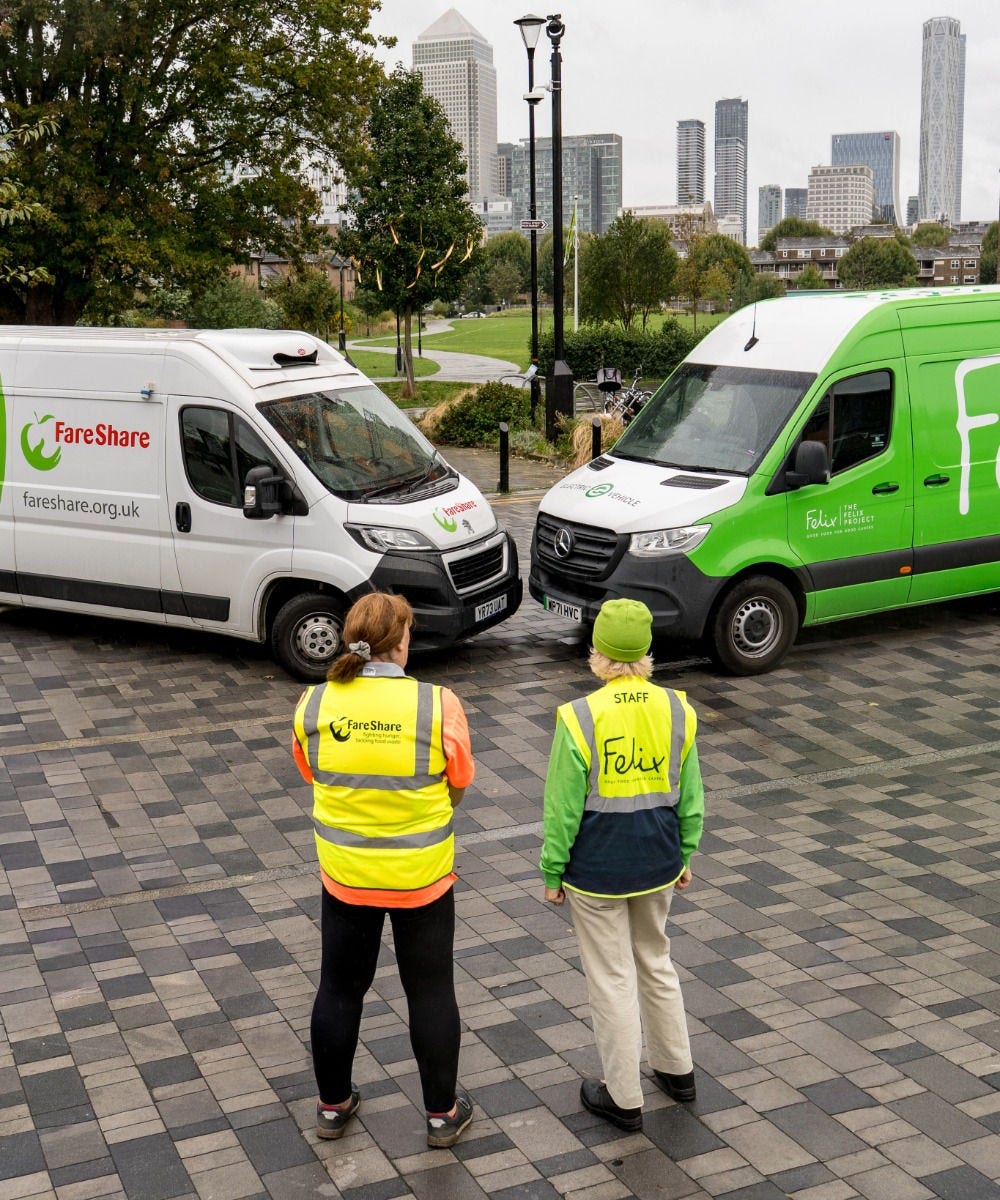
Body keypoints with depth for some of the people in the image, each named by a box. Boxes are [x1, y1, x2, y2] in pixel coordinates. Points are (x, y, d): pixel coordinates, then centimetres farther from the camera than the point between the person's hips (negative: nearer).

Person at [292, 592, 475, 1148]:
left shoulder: (314, 705, -10)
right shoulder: (438, 705, -18)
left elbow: (313, 776, 2)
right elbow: (458, 788, -7)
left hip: (345, 877, 2)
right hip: (423, 877, -2)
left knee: (340, 988, 19)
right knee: (431, 993, 14)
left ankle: (333, 1105, 35)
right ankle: (443, 1113, 28)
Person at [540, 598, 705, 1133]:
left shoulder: (580, 718, -19)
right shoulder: (677, 710, -6)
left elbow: (562, 807, -13)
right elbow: (690, 796, 3)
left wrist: (553, 873, -1)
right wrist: (683, 855, 17)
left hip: (596, 867, -4)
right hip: (657, 861, 5)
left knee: (612, 979, 9)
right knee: (656, 961, 25)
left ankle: (624, 1098, 22)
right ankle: (676, 1069, 39)